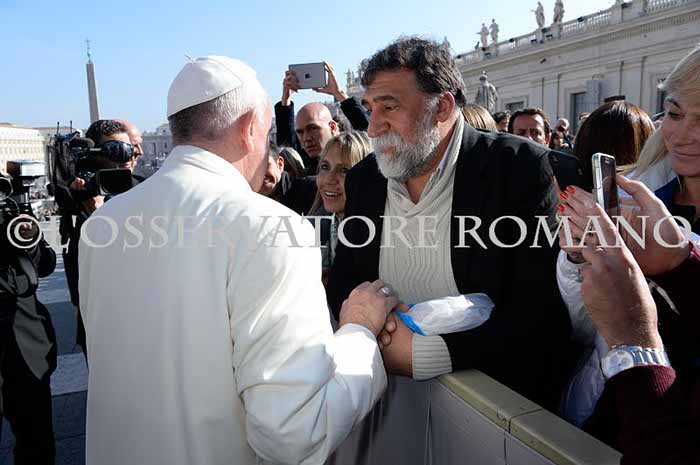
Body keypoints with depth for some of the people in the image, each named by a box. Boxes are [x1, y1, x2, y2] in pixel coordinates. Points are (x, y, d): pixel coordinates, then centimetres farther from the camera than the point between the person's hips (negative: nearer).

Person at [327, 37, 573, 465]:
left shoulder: (520, 167, -11)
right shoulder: (364, 179, 5)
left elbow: (540, 311, -16)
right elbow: (343, 282, 9)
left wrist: (425, 353, -22)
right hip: (385, 370, 4)